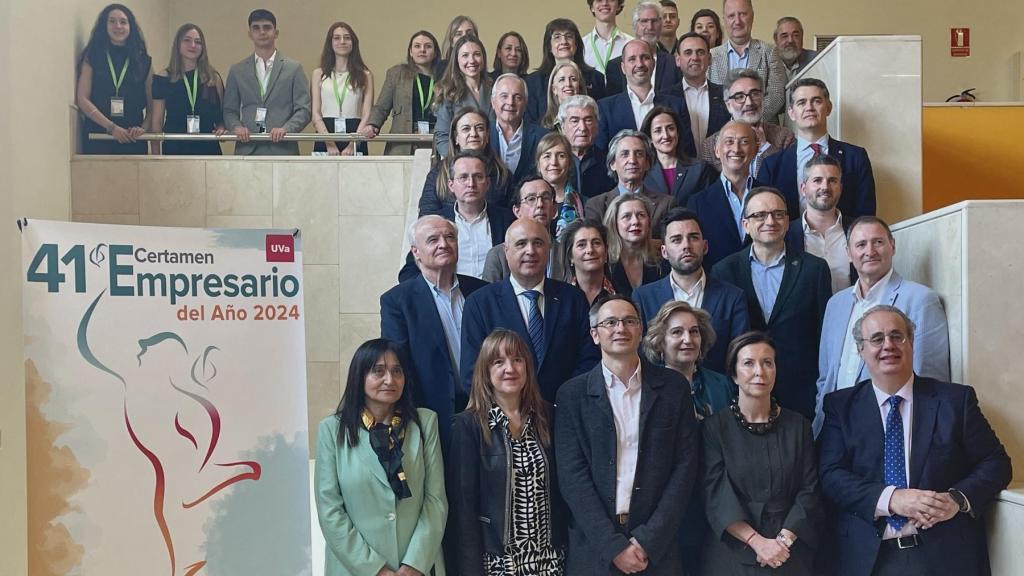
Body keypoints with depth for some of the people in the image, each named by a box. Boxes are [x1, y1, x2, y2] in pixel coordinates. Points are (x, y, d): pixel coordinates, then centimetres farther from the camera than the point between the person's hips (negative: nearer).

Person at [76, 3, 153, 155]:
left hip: (133, 139, 1)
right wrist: (111, 127, -10)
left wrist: (143, 128, -12)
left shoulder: (144, 61, 10)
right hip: (97, 137, -1)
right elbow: (82, 99, -1)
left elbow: (152, 106, 7)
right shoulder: (92, 57, 8)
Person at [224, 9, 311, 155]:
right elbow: (229, 110, 15)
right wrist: (236, 126, -6)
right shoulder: (237, 71, 14)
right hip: (247, 149, 1)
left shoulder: (294, 68, 7)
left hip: (282, 149, -1)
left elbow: (303, 110, 3)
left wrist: (285, 128, -14)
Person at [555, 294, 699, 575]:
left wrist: (649, 540, -9)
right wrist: (613, 546, -13)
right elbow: (572, 475, -6)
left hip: (656, 546, 1)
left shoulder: (673, 387, 1)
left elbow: (685, 465, -1)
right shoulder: (572, 394, -1)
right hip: (593, 547, 0)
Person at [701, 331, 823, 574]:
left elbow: (809, 490, 0)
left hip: (789, 554, 2)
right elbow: (715, 496, -9)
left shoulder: (798, 425, 2)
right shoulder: (715, 426, -4)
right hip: (732, 554, -2)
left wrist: (783, 540, -13)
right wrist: (757, 542, -18)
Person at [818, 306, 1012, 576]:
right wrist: (890, 498, -21)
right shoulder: (840, 406, 2)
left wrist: (958, 499, -15)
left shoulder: (956, 399, 3)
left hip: (945, 553, 1)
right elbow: (831, 475, -6)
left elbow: (996, 463, 3)